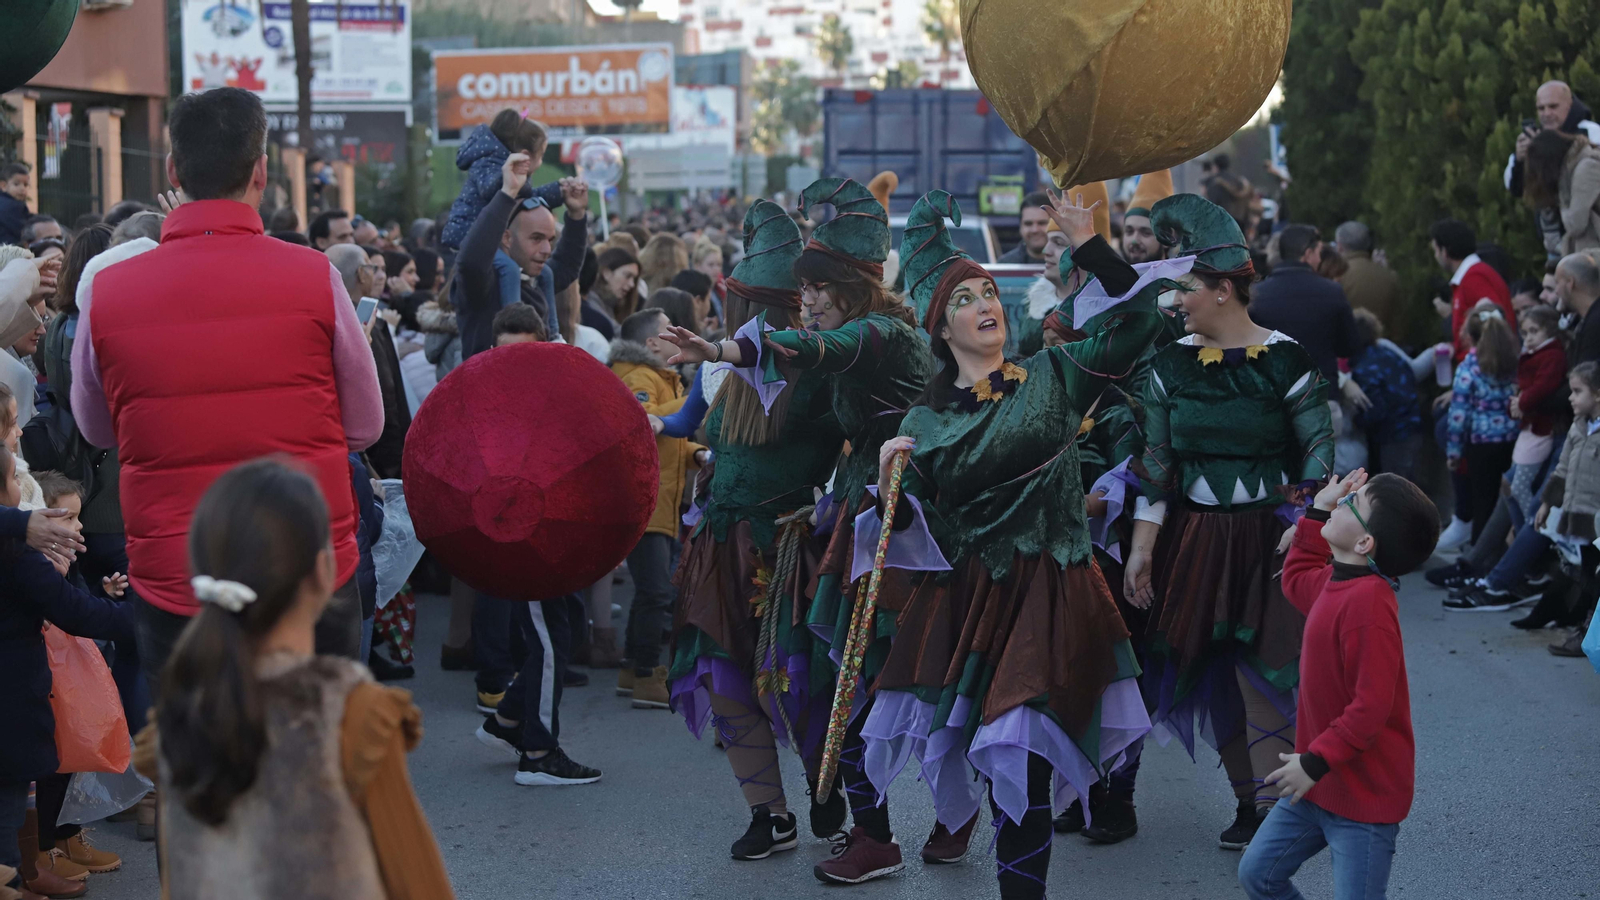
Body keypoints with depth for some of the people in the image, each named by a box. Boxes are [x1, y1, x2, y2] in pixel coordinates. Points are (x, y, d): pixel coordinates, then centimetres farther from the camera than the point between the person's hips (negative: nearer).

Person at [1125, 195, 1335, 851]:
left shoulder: (1283, 359, -6)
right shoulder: (1172, 364, 4)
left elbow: (1319, 448, -2)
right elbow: (1155, 463, 5)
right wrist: (1141, 548, 1)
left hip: (1268, 538, -4)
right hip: (1195, 539, 4)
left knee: (1262, 668, -8)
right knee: (1211, 670, 6)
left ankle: (1270, 806, 0)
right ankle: (1249, 800, 17)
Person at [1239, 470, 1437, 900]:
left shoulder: (1367, 602, -26)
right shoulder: (1333, 582, 4)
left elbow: (1371, 706, -28)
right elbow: (1297, 581, 30)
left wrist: (1315, 762, -21)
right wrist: (1318, 511, 19)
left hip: (1364, 796, -10)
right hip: (1320, 786, 10)